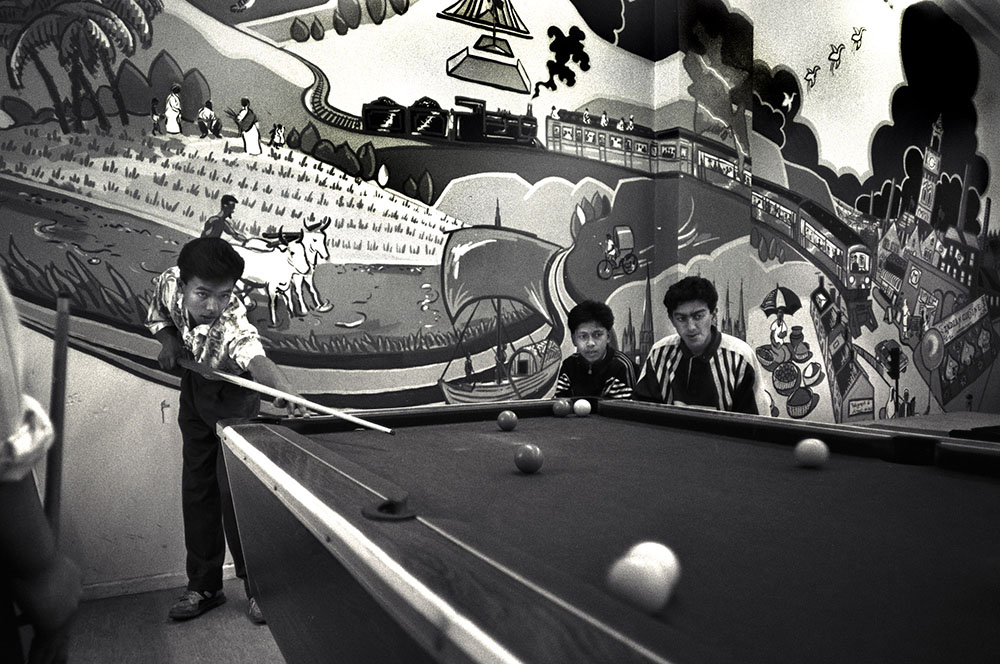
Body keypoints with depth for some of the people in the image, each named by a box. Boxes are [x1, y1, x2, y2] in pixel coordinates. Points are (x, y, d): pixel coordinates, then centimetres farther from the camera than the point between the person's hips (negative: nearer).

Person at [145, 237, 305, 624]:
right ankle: (204, 586, 19)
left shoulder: (233, 325, -40)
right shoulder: (169, 283, -23)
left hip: (232, 395, -5)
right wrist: (169, 340, -18)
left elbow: (255, 358, -63)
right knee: (196, 487, 8)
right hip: (195, 383, 5)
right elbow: (156, 316, 2)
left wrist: (283, 389, -83)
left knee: (234, 487, -11)